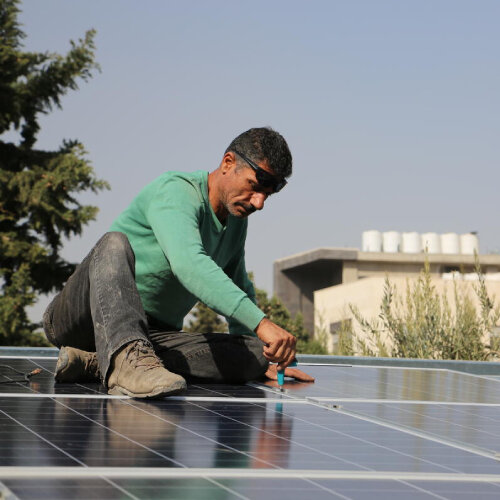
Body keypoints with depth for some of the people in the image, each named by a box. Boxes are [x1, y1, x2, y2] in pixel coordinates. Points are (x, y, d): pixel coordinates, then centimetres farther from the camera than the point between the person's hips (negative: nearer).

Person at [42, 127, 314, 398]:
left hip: (151, 334, 7)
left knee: (256, 354, -18)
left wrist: (261, 361, 16)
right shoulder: (176, 191, -15)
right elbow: (188, 264, -35)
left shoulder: (237, 221, 12)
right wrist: (261, 322, -44)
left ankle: (97, 362, -24)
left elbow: (240, 292, 28)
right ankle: (127, 359, -59)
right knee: (115, 243, -35)